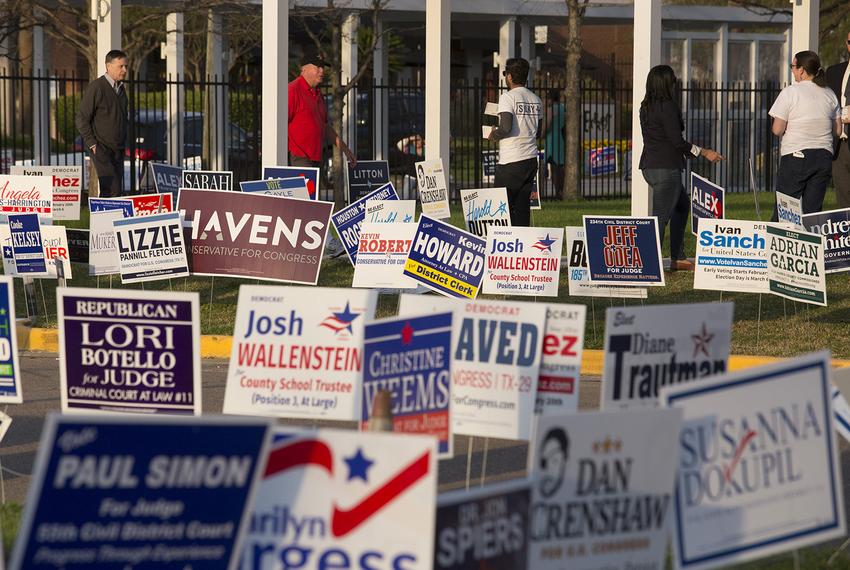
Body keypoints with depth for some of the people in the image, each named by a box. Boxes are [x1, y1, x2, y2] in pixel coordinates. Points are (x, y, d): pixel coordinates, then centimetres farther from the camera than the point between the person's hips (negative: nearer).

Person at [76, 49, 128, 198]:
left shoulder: (121, 88, 14)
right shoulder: (96, 87, -10)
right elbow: (82, 119, -10)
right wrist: (92, 143, -12)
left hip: (118, 150, 7)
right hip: (101, 148, -7)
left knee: (118, 190, 3)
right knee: (112, 190, -17)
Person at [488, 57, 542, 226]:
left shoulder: (508, 97, -10)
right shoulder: (536, 100, 12)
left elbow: (506, 128, -21)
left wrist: (493, 134, -2)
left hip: (511, 161, -7)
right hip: (531, 159, 7)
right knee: (522, 207, 9)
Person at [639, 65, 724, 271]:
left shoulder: (646, 107, 10)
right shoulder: (668, 107, -15)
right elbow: (677, 141, -17)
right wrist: (704, 152, -8)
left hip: (649, 166, 9)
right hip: (666, 167, -9)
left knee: (682, 205, 24)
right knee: (661, 216, -8)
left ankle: (677, 258, 26)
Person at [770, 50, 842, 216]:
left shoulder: (790, 92, -8)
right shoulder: (829, 94, 8)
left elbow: (777, 130, -9)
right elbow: (838, 130, 11)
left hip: (796, 155, -5)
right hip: (824, 157, 5)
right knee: (813, 211, 5)